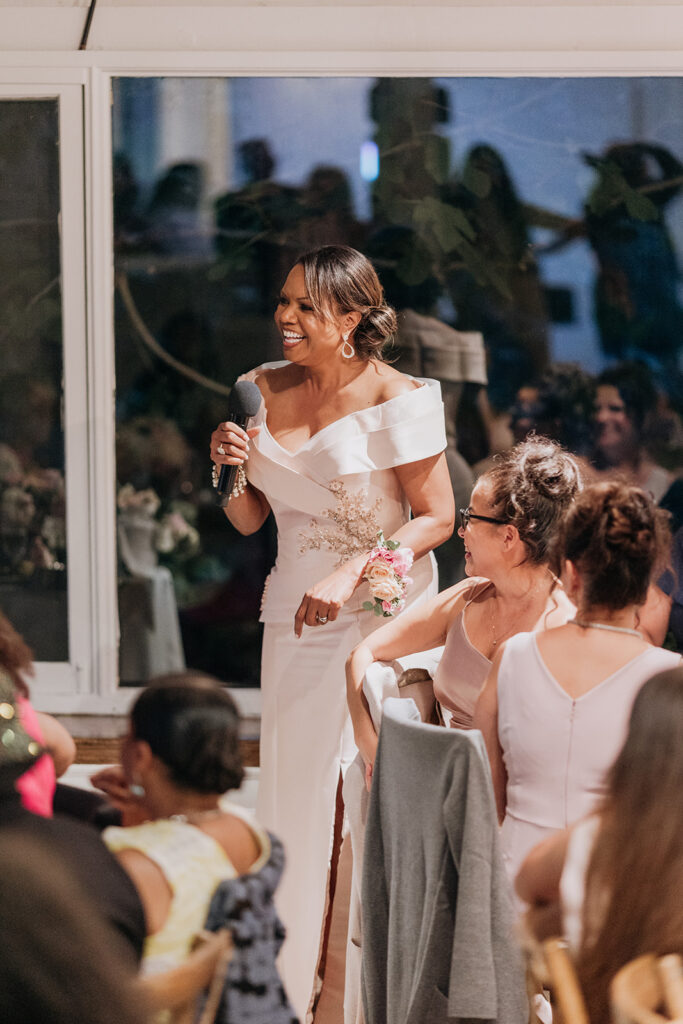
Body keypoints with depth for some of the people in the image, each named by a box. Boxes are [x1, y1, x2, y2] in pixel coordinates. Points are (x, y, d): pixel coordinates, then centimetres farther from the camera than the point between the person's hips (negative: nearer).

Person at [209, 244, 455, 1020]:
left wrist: (352, 572, -21)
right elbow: (249, 520, 12)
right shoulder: (267, 389, 6)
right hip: (295, 618, 6)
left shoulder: (397, 399, -12)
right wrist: (232, 468, -8)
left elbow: (436, 518, -10)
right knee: (290, 791, 8)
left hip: (381, 613, -6)